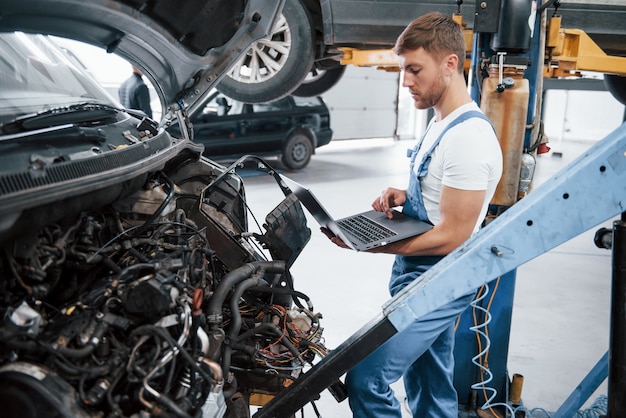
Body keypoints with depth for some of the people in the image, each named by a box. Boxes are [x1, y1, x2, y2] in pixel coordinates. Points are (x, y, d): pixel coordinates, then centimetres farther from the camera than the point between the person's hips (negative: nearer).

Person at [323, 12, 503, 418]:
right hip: (426, 277, 10)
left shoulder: (468, 138, -23)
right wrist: (404, 196, 2)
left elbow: (453, 235, -23)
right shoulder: (441, 123, 10)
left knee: (366, 379, -9)